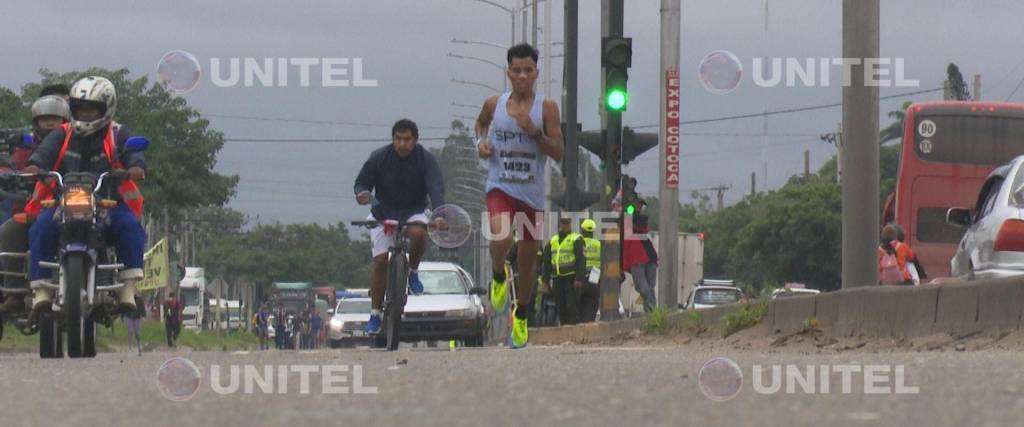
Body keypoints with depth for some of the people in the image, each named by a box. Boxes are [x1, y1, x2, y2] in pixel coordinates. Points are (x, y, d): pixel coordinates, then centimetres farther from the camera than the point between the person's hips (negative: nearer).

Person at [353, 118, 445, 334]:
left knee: (418, 233, -35)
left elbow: (436, 187, -24)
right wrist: (362, 193, -30)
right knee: (380, 261, -10)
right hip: (384, 214, 1)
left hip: (414, 212, -1)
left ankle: (413, 271, -4)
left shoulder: (425, 159, -13)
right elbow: (362, 182, -4)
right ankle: (375, 314, 0)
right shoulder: (379, 158, -10)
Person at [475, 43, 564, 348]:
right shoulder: (494, 104, 0)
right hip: (500, 188, -1)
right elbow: (481, 123, 23)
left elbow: (558, 153, -7)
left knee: (529, 254, 12)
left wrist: (534, 132, -22)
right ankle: (498, 276, 6)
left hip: (532, 193, 1)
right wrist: (481, 142, 2)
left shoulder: (546, 108, -5)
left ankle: (521, 316, 32)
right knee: (501, 239, -29)